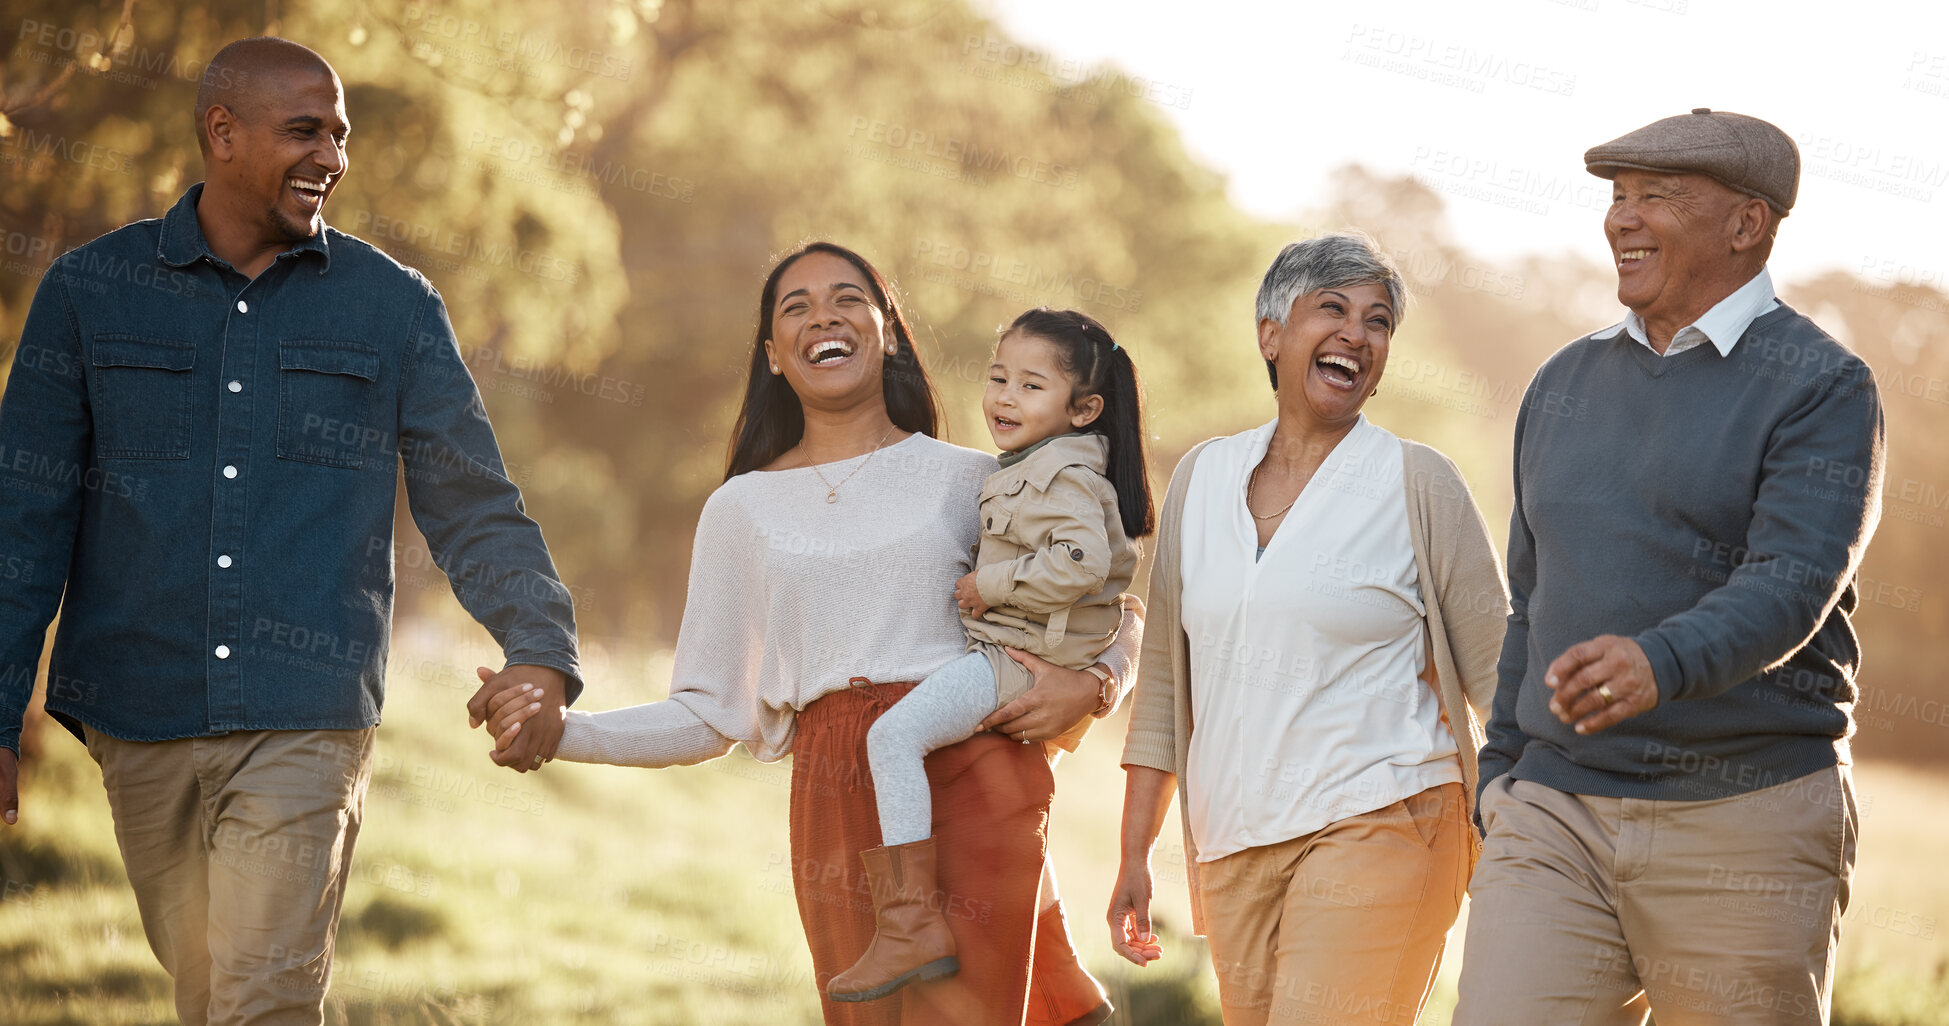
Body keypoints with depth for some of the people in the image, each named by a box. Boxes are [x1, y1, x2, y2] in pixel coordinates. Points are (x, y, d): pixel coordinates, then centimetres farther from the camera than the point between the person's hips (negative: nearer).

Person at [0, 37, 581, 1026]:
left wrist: (540, 648, -11)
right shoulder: (90, 292, 5)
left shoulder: (394, 307, 6)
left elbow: (473, 509, 6)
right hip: (139, 723, 2)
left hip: (306, 722, -1)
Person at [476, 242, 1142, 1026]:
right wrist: (556, 728, 1)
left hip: (974, 785, -2)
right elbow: (709, 716, 14)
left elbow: (1117, 611, 18)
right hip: (838, 809, 2)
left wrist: (1089, 687, -4)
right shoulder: (743, 510, 15)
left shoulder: (971, 481, 12)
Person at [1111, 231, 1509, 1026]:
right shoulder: (1203, 478, 12)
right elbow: (1165, 680, 17)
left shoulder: (1418, 484, 0)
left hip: (1375, 827, -5)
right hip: (1231, 846, 5)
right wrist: (1134, 855, 14)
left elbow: (1496, 675, 2)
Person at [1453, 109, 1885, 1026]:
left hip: (1745, 831, -5)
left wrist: (1659, 666, -39)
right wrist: (1501, 793, 18)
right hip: (1558, 822, 5)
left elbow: (1790, 590, -20)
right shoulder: (1566, 386, 14)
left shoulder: (1822, 388, -5)